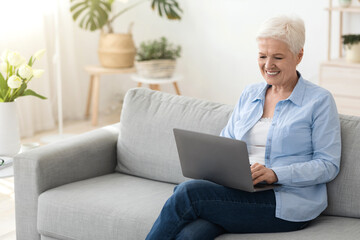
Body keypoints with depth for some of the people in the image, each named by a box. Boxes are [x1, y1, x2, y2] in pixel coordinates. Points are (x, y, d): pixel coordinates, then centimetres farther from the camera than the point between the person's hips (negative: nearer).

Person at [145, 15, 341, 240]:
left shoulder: (320, 101, 2)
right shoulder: (249, 94, 20)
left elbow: (329, 165, -4)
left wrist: (275, 174, -18)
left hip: (288, 205, -4)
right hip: (238, 192, 5)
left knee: (188, 192, -25)